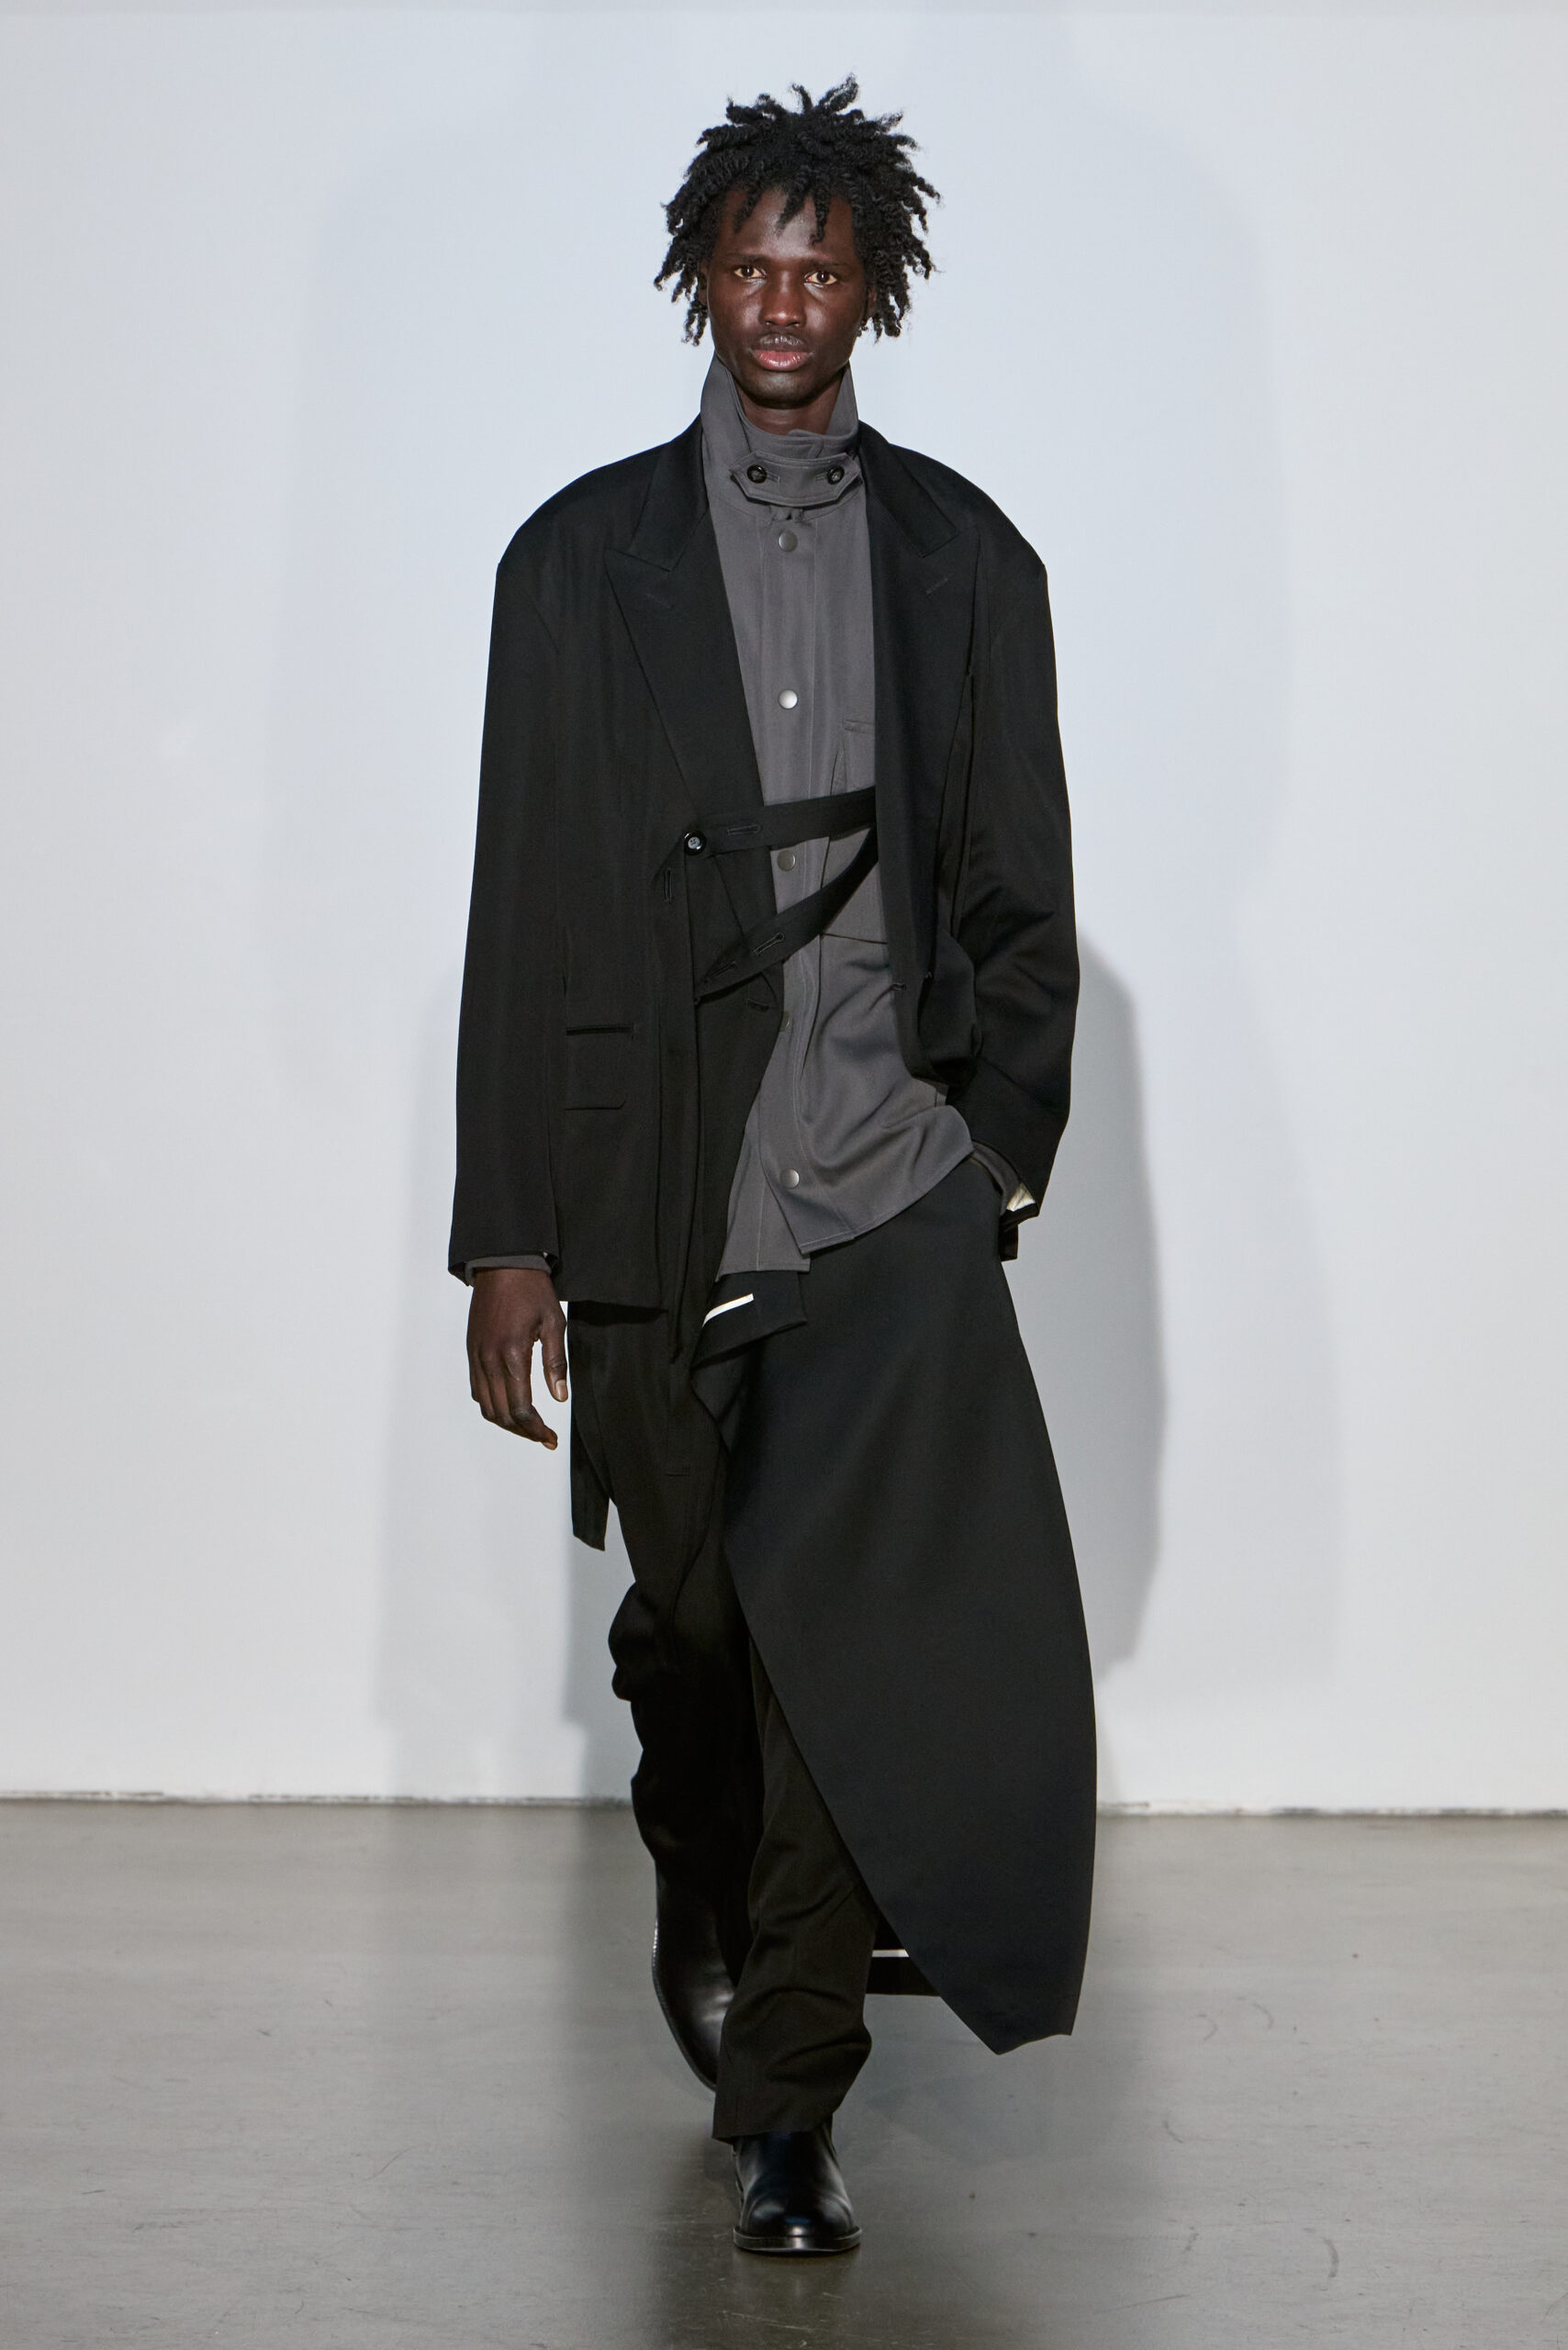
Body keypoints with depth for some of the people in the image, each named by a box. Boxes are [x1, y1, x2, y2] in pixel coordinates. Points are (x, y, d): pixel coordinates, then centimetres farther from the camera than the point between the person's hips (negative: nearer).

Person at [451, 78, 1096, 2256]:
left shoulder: (964, 559, 8)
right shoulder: (585, 559, 4)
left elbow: (1022, 891, 12)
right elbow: (525, 912, 1)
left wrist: (1006, 1141, 4)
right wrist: (507, 1236, -2)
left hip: (891, 1188, 0)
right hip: (662, 1195, 0)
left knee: (857, 1625, -10)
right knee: (696, 1627, 12)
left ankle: (784, 2092, 1)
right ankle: (707, 1908, 41)